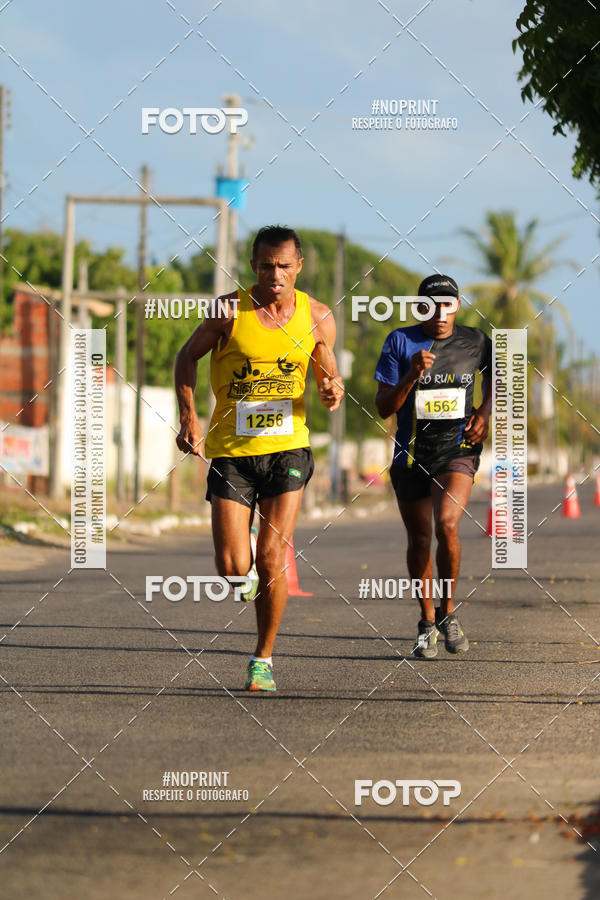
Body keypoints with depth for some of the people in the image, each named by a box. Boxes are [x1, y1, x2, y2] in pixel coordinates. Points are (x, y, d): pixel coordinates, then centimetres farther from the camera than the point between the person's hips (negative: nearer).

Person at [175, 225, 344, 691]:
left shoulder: (318, 317, 1)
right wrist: (188, 416, -5)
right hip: (231, 451, -1)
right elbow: (188, 356, 7)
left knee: (272, 558, -6)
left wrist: (334, 391, -10)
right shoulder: (230, 311, -6)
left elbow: (328, 373, 15)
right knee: (232, 567, -8)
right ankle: (246, 558, 31)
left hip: (287, 447, 1)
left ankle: (264, 658, 10)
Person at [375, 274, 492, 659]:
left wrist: (485, 412, 4)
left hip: (458, 449, -1)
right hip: (411, 453, 1)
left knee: (447, 524, -23)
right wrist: (412, 375, -22)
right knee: (419, 539, 8)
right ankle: (428, 623, 26)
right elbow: (384, 407, -6)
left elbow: (492, 373, 21)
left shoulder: (475, 341, 0)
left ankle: (448, 612, -4)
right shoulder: (400, 342, -4)